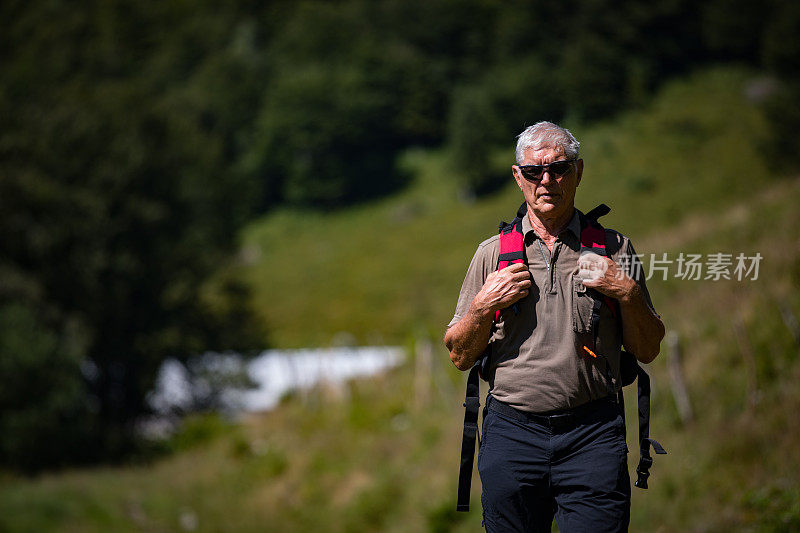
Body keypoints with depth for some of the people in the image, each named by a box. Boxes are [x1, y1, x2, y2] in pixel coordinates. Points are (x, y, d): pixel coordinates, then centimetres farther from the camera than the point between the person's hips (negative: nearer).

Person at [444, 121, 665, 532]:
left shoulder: (613, 250, 9)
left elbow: (647, 351, 9)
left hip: (593, 435, -1)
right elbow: (460, 356, 9)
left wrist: (628, 293, -7)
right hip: (512, 432, 1)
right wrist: (483, 307, -8)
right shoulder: (492, 254, 9)